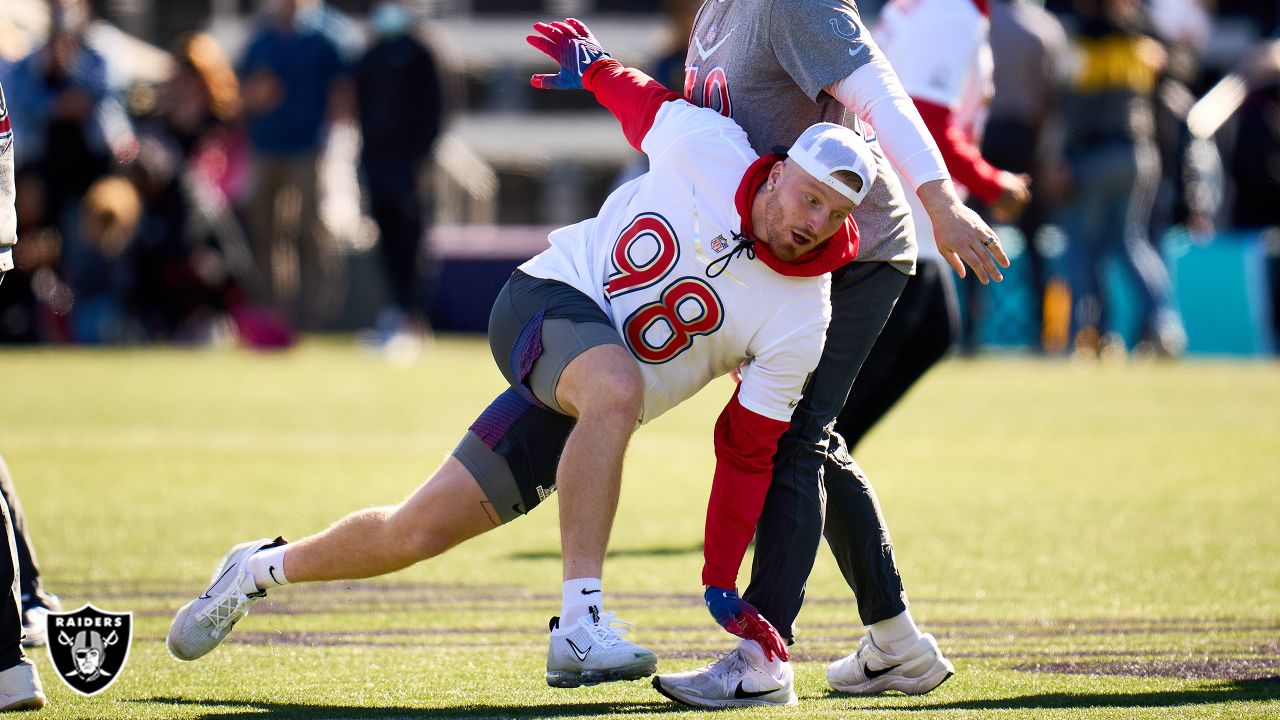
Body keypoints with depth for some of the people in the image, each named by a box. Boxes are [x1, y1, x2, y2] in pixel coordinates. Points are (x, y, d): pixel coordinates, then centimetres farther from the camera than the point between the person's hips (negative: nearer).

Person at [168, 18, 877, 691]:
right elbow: (643, 101, 8)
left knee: (419, 531, -1)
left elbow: (747, 452, -7)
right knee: (615, 387, -38)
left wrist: (724, 585, -10)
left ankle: (265, 568, 25)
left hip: (582, 406, 3)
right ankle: (579, 625, -38)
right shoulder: (705, 146, -16)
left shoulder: (801, 319, -12)